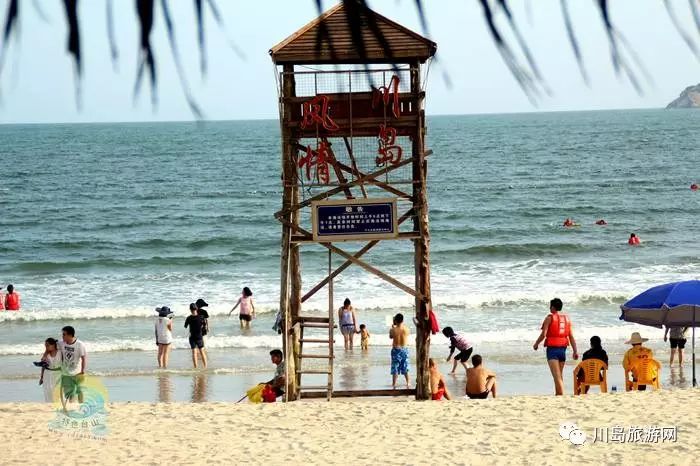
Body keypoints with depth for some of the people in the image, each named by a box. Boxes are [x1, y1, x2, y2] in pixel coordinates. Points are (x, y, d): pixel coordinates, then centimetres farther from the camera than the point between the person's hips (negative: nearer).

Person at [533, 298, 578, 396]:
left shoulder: (549, 318, -5)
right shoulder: (566, 319, 10)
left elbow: (543, 334, -10)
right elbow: (571, 336, 7)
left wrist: (536, 344, 6)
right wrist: (575, 351, 6)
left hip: (552, 349, -5)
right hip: (563, 349, 6)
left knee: (557, 376, -11)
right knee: (560, 375, 18)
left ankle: (561, 395, -22)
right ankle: (558, 394, 24)